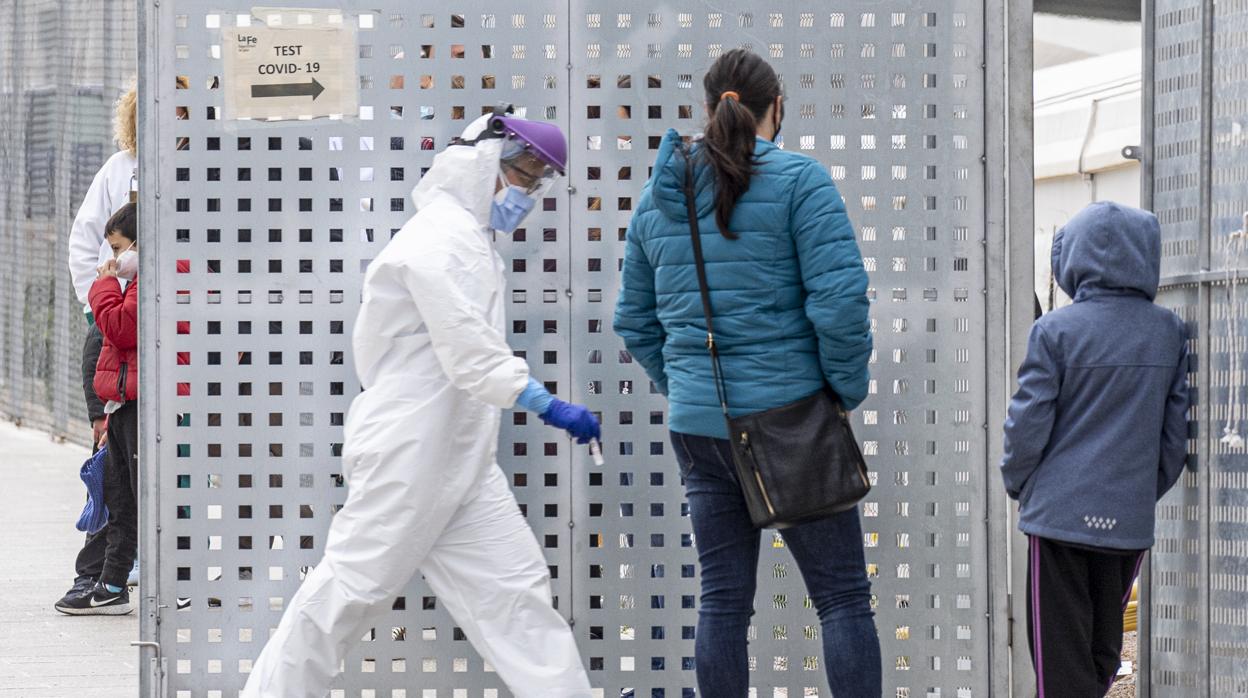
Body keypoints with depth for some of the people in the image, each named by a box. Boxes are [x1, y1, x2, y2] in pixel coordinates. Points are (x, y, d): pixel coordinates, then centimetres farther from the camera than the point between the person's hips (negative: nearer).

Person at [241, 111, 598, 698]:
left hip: (461, 455, 10)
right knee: (354, 587, -3)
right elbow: (466, 346, -25)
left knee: (515, 584, 4)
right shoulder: (440, 236, -14)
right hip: (410, 449, -10)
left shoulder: (471, 242, 17)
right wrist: (545, 405, -32)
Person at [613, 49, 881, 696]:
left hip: (697, 424, 5)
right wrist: (847, 388, -5)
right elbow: (840, 298, -17)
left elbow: (634, 321, 15)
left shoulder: (659, 195, 9)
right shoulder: (798, 181, -9)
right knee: (843, 595, 1)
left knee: (722, 599, 10)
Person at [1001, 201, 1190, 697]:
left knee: (1061, 656, 1)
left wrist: (1016, 483, 9)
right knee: (1103, 648, 18)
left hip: (1061, 514, -4)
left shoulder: (1056, 331, -11)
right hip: (1130, 521, 4)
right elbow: (1177, 430, 5)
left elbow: (1028, 424, -9)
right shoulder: (1170, 333, 1)